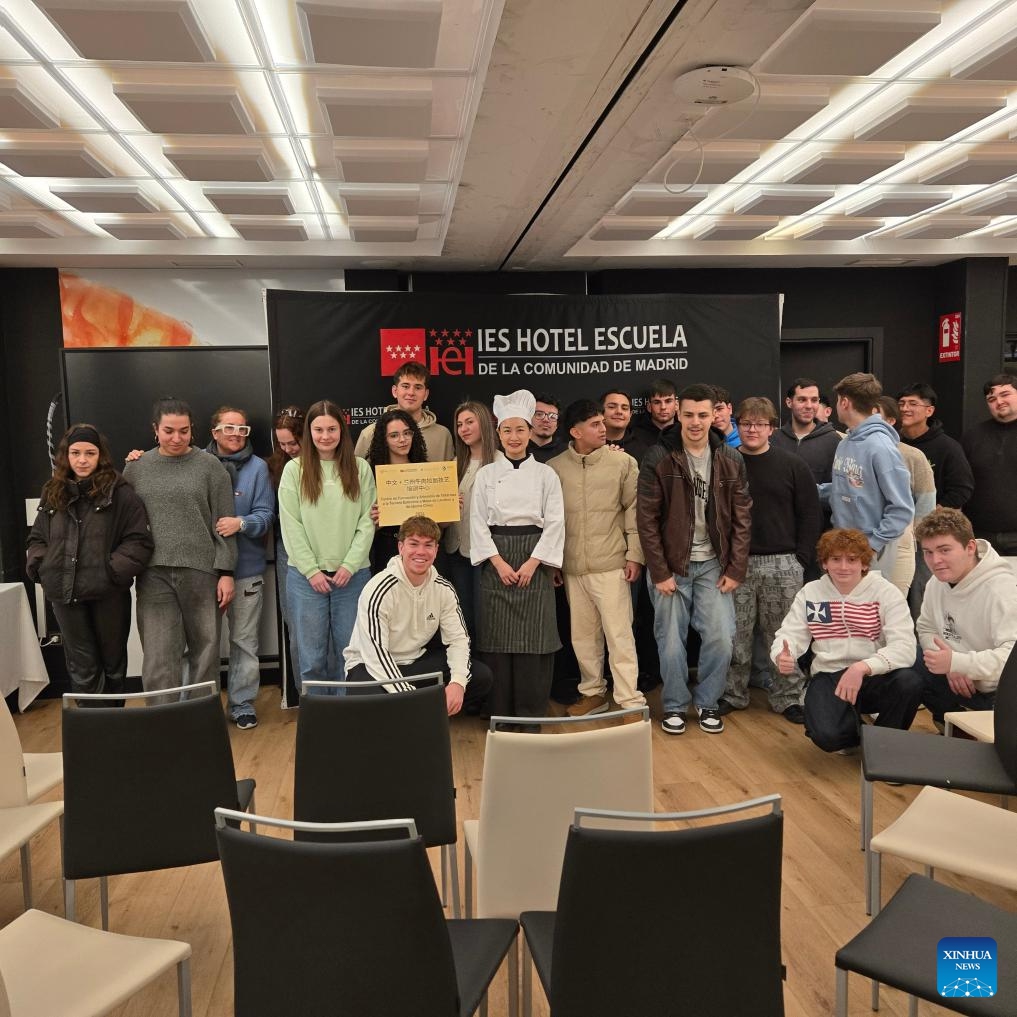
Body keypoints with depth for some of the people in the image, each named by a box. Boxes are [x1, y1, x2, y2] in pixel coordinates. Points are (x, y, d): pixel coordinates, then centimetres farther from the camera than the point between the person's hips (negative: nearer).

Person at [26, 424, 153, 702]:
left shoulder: (119, 492, -6)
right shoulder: (53, 493, 10)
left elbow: (139, 541, -10)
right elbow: (37, 538, 17)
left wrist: (114, 571, -19)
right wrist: (40, 567, 0)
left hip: (109, 593, -3)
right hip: (65, 594, 3)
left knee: (113, 662, 14)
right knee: (81, 668, 7)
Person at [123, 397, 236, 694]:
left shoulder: (210, 466, 1)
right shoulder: (135, 469, 7)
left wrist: (226, 572, -6)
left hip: (201, 571, -1)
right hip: (154, 574, 1)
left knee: (205, 650, 8)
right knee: (159, 658, -3)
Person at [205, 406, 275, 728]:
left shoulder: (257, 467, 0)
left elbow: (266, 515, -4)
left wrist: (241, 523, -24)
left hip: (246, 567, 0)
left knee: (244, 639, 9)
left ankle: (242, 703, 22)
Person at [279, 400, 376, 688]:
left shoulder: (360, 469, 4)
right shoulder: (294, 469, 1)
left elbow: (367, 522, 1)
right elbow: (291, 526, -2)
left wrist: (350, 566, -8)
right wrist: (312, 570, -8)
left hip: (352, 575, 1)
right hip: (306, 576, -1)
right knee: (312, 656, 6)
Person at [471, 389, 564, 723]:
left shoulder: (546, 474, 3)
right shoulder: (486, 474, 5)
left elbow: (554, 523, -2)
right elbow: (478, 522, 1)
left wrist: (532, 563, -10)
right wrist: (499, 563, -9)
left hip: (534, 561, -1)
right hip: (496, 563, 1)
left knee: (533, 640, 0)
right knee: (497, 639, 3)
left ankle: (531, 714, 13)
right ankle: (500, 714, 15)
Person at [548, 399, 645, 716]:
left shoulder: (623, 462, -2)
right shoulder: (553, 468, 2)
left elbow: (634, 511, 0)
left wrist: (635, 555, -3)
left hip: (611, 565, -2)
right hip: (572, 568, 3)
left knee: (619, 634, -2)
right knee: (583, 635, 13)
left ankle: (630, 701, 8)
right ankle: (593, 693, 28)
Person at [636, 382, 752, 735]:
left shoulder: (731, 461, 1)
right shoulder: (659, 459, -8)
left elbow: (742, 519, 3)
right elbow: (647, 519, -8)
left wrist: (735, 570, -3)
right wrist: (660, 571, -10)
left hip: (714, 564, 2)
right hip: (671, 564, -2)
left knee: (721, 638, -1)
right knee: (671, 641, 4)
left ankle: (707, 702, 23)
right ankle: (675, 705, 26)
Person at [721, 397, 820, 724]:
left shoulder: (793, 465, 3)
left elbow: (811, 514, 4)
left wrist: (800, 559, -2)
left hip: (782, 564, 0)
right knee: (735, 635, 6)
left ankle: (788, 696, 20)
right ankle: (732, 693, 20)